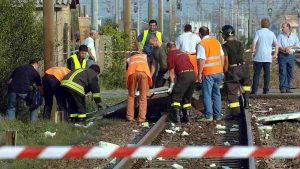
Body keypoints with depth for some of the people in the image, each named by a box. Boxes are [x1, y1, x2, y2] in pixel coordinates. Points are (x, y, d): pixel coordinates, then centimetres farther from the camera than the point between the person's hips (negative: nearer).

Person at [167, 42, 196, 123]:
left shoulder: (171, 55, 6)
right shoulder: (184, 53, 27)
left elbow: (172, 71, 2)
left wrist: (172, 84, 7)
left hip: (183, 75, -7)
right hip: (192, 74, 7)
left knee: (175, 97, 2)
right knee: (187, 98, 18)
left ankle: (176, 117, -5)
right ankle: (186, 116, 17)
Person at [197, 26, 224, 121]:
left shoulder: (202, 44, -11)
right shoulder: (216, 41, 9)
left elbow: (201, 60, -17)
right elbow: (222, 56, 13)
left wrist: (199, 73, -11)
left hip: (208, 73, -6)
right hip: (218, 72, 6)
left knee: (207, 94, 1)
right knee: (216, 94, 14)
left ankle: (208, 116, 0)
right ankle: (217, 115, 16)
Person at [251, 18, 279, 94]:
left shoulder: (258, 32, -5)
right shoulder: (271, 33, 7)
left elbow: (254, 43, -15)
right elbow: (276, 44, 3)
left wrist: (253, 52, -4)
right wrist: (275, 54, 7)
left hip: (258, 57, -3)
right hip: (268, 57, 3)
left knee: (256, 74, 1)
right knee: (267, 73, 9)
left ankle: (254, 90, -1)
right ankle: (266, 89, 7)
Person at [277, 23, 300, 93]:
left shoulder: (294, 36, 8)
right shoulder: (280, 36, 4)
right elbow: (278, 46, -5)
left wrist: (290, 47, -11)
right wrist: (285, 49, -19)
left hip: (291, 56, 2)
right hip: (282, 55, -2)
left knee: (290, 73, 3)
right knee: (283, 72, -9)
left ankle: (288, 88, 9)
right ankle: (283, 88, -11)